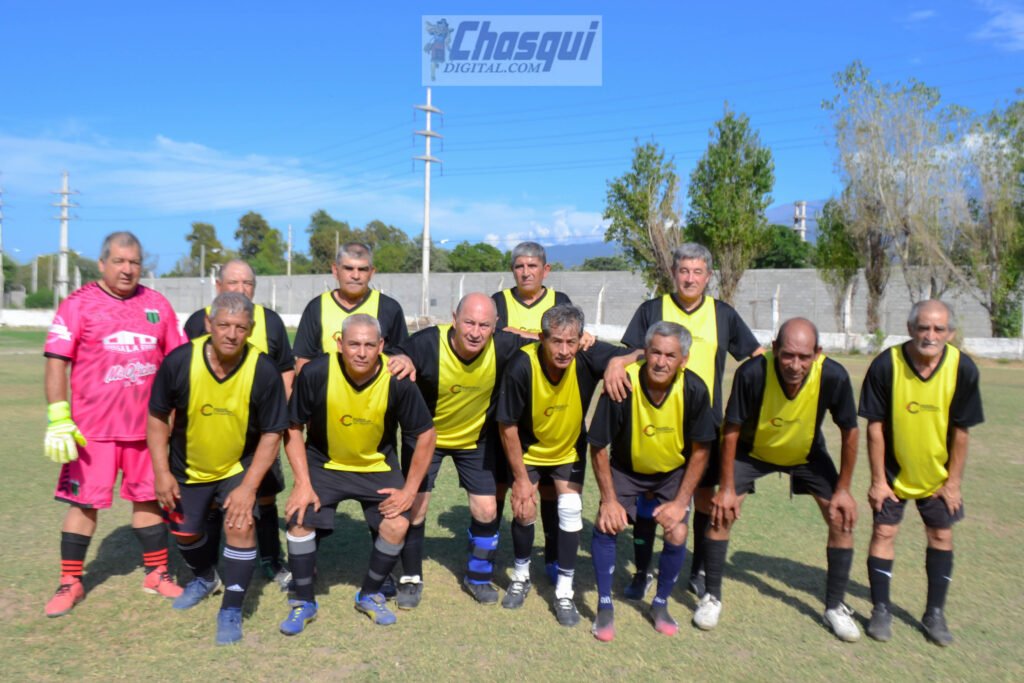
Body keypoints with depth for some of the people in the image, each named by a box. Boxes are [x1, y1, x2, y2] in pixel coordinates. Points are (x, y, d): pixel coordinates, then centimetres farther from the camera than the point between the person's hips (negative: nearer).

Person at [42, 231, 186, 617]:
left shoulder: (157, 305, 6)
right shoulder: (78, 305, -3)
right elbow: (56, 363, -6)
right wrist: (59, 419, -13)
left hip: (145, 426, 3)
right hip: (92, 427, -3)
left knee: (147, 498, 12)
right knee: (84, 502, 5)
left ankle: (157, 574, 26)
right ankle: (70, 582, 23)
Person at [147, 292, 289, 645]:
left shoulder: (263, 370, -26)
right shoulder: (180, 361, -22)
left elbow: (271, 434, -18)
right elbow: (158, 417, -8)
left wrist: (248, 487, -22)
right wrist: (162, 472, -11)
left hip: (239, 465, -2)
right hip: (188, 467, 3)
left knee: (241, 524, -19)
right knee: (185, 532, 15)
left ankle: (231, 610, 2)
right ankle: (205, 577, 49)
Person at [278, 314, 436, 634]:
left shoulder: (398, 381, -23)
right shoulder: (315, 373, -24)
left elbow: (426, 434, -11)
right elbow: (293, 428, -10)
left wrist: (410, 489, -12)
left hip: (379, 466, 0)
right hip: (324, 462, 0)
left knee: (397, 525, -13)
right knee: (300, 520, -14)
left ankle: (369, 595, 15)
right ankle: (304, 602, 11)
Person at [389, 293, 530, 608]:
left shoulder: (503, 347, -26)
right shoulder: (424, 345, -32)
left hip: (477, 438, 2)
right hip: (425, 435, -2)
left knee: (487, 510, 4)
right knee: (414, 506, -1)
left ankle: (478, 577, 30)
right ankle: (411, 578, 24)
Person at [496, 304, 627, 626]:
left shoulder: (590, 357, -31)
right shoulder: (522, 366, -33)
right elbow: (507, 426, -21)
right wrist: (521, 478, -15)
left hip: (570, 449, 1)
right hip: (528, 450, -1)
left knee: (570, 511, -6)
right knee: (524, 511, -1)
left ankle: (564, 591, 12)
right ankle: (521, 576, 29)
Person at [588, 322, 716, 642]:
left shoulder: (694, 390, -26)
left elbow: (700, 450, -11)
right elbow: (598, 447, -17)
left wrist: (681, 501, -12)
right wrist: (609, 499, -16)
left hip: (674, 472, 1)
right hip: (626, 468, -1)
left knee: (677, 535, -12)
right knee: (605, 525, -16)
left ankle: (660, 605, 16)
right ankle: (605, 607, 5)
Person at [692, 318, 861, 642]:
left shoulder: (834, 377, -32)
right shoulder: (752, 373, -36)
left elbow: (849, 431, -14)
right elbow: (731, 431, -21)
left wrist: (843, 490, -9)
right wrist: (727, 488, -17)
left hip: (808, 454, 2)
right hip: (753, 450, -1)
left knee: (842, 518, -4)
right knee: (722, 511, -12)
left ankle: (835, 607, 17)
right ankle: (712, 597, 7)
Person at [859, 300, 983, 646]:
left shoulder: (963, 368, -17)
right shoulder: (886, 365, -22)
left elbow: (961, 430, -8)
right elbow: (875, 426, -15)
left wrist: (953, 482, -4)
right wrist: (878, 480, -11)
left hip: (938, 472, 2)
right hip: (894, 469, -2)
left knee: (941, 534, 9)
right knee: (884, 531, 0)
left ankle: (935, 614, 25)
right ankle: (881, 610, 15)